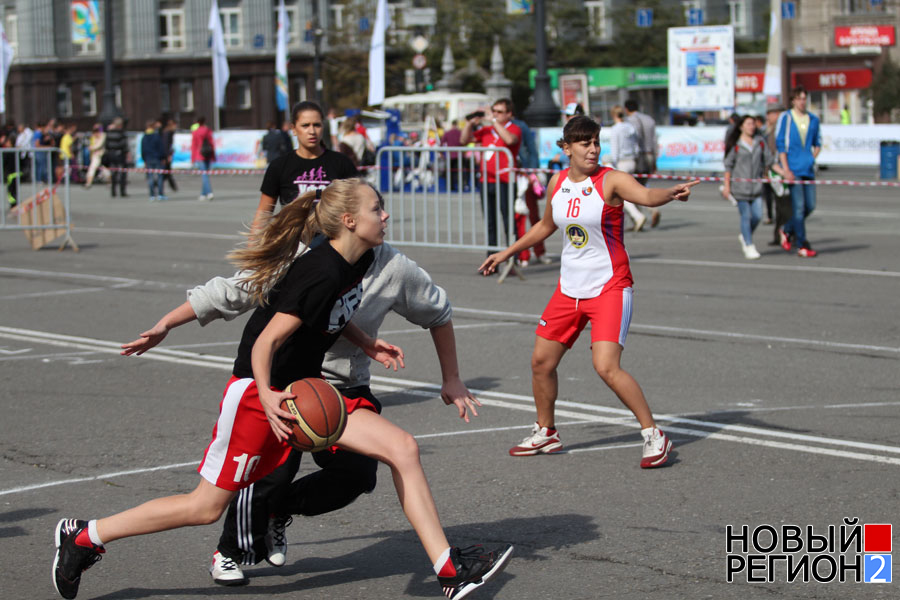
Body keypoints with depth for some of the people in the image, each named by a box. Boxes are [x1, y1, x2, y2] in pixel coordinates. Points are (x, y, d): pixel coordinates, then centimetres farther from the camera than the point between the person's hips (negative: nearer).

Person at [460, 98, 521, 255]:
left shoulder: (514, 129, -1)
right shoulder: (486, 130, 16)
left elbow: (510, 139, -24)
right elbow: (464, 140, 18)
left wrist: (494, 121, -19)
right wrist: (470, 123, 3)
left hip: (504, 182, -6)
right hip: (486, 182, 6)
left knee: (509, 222, -7)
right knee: (490, 224, 10)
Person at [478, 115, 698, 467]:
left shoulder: (610, 180, -14)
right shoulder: (557, 182, 4)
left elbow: (646, 195, -35)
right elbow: (547, 225, 23)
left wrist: (672, 193, -56)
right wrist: (507, 253, 29)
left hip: (609, 287, -6)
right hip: (569, 288, 7)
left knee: (606, 366, -19)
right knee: (541, 360, 10)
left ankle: (654, 436, -6)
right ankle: (545, 434, 32)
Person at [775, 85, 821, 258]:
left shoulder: (813, 119, 11)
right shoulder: (785, 118, -2)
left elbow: (817, 142, 22)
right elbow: (780, 144, -5)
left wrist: (812, 159, 6)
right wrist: (786, 169, -11)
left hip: (808, 169, 5)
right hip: (792, 169, -5)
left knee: (810, 205, 5)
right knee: (798, 207, -7)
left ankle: (787, 230, 28)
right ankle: (802, 245, -2)